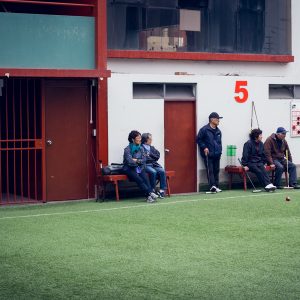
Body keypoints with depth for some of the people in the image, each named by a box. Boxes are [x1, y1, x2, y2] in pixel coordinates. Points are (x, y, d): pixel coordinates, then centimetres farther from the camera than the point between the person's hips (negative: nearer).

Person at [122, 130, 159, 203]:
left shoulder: (141, 149, 11)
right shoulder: (127, 149, -7)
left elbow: (144, 160, 4)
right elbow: (130, 162, -17)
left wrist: (136, 160, -10)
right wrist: (139, 161, -3)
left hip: (139, 169, 4)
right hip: (130, 169, -4)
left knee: (145, 177, -27)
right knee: (139, 180, -31)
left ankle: (149, 197, -40)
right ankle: (150, 194, -38)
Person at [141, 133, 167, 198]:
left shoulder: (152, 148, 23)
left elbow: (157, 156, 12)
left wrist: (150, 154, -2)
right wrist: (152, 158, -5)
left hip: (154, 165, 6)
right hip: (146, 165, -6)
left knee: (162, 171, -23)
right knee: (153, 172, -33)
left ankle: (162, 190, -23)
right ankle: (152, 190, -22)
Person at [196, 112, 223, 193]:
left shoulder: (218, 131, 13)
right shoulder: (204, 130, -7)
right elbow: (199, 139, -5)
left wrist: (219, 151, 14)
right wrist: (204, 147, -13)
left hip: (216, 155, 6)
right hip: (208, 155, -6)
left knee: (216, 171, 8)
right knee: (210, 170, -11)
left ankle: (216, 186, 13)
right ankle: (212, 186, -18)